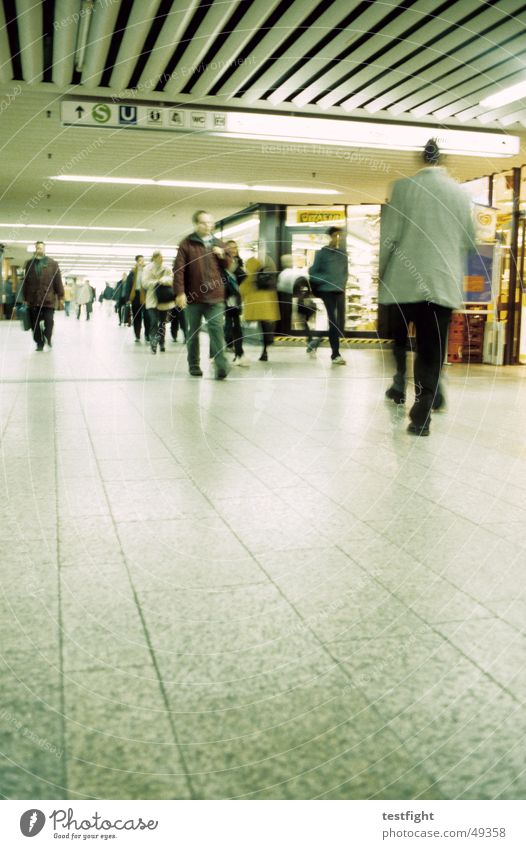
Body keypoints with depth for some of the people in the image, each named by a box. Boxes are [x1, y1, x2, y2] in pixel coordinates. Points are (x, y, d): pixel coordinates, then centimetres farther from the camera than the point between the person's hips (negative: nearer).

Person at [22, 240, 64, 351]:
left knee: (49, 321, -7)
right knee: (34, 323, 4)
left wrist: (60, 296, -1)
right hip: (33, 299, 2)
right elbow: (25, 282, 10)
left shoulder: (53, 264, 4)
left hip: (48, 299, -2)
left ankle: (47, 339, 13)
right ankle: (39, 343, 14)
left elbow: (58, 281, 2)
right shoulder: (29, 264, 9)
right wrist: (25, 298, 8)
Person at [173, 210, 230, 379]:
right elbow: (178, 269, -7)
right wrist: (180, 292, -15)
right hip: (193, 296, -2)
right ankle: (194, 365, 20)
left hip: (215, 297, 2)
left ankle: (221, 365, -15)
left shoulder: (219, 244, 12)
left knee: (216, 329, -11)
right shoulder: (187, 244, -1)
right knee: (193, 331, 9)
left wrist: (223, 255, -1)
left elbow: (228, 265, 22)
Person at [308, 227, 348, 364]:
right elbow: (313, 272, 0)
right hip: (327, 291, -6)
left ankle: (317, 342, 24)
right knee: (333, 323, -9)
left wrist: (342, 284, 10)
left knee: (340, 324, 5)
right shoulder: (322, 253, -3)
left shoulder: (343, 253, 12)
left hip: (340, 291, 6)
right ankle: (335, 355, -6)